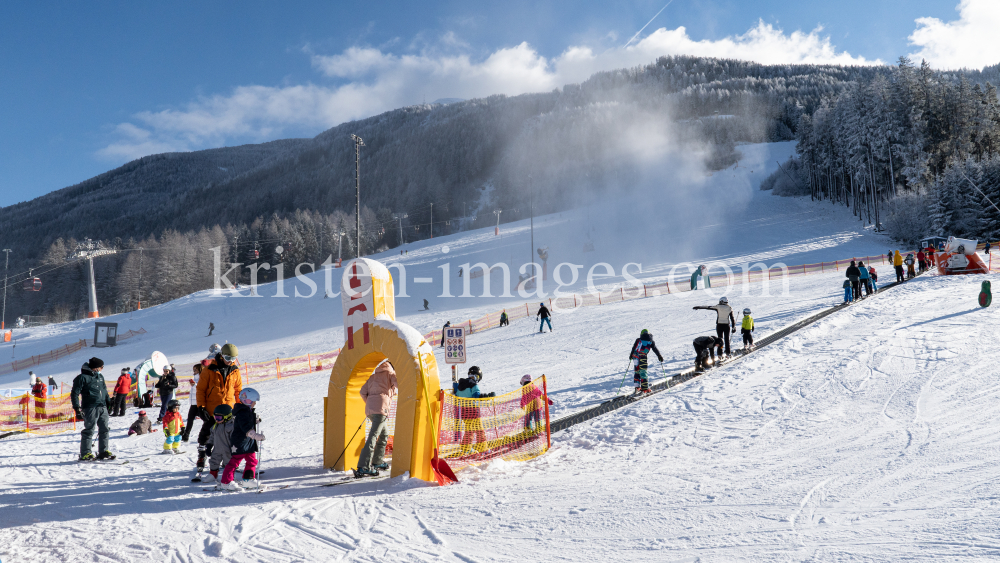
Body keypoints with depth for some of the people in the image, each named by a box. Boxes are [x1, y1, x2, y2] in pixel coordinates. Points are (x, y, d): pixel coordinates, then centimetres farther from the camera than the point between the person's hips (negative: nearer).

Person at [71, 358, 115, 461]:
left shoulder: (100, 377, 18)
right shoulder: (82, 378, -4)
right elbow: (74, 394, -5)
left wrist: (108, 403, 23)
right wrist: (77, 409, -11)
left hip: (103, 407, 7)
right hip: (90, 408, -7)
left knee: (105, 429, 6)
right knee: (89, 431, -4)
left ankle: (103, 451, 14)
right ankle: (85, 453, 3)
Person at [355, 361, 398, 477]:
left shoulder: (374, 375, 28)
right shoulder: (390, 373, 13)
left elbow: (363, 392, 19)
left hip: (369, 409, 7)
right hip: (381, 408, -7)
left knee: (384, 433, 24)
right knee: (373, 436, -14)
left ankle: (377, 462, 26)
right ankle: (363, 468, -23)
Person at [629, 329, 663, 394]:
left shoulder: (638, 340, 16)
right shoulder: (651, 341, 10)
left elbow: (633, 348, 20)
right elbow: (655, 350, 12)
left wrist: (631, 355, 34)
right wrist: (660, 357, 24)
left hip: (635, 357, 3)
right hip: (643, 357, -3)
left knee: (637, 372, 15)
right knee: (643, 372, -1)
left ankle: (637, 387, 12)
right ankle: (645, 388, -4)